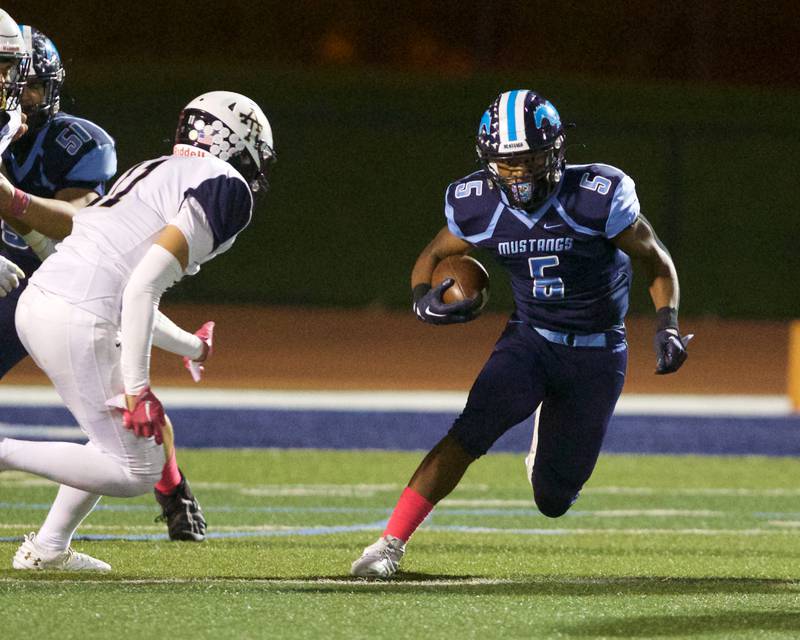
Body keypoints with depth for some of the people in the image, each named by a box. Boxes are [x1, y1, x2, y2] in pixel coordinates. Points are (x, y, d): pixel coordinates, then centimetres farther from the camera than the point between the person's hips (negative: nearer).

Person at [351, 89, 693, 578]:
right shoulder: (479, 206, -12)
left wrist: (668, 327, -21)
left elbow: (656, 261, -7)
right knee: (471, 431, -26)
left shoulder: (597, 197, -21)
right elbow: (434, 256, 7)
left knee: (553, 500, 4)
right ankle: (392, 543, -23)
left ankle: (548, 449, 41)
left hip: (597, 354, -1)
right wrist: (424, 300, -15)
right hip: (529, 340, 1)